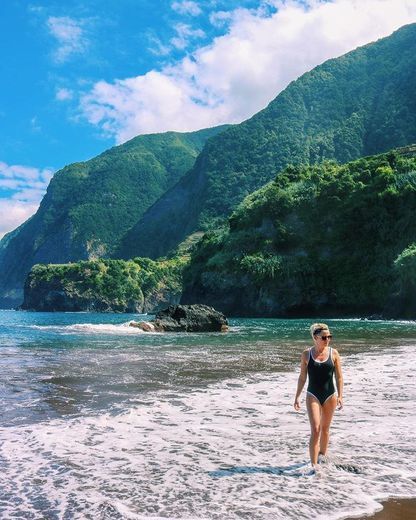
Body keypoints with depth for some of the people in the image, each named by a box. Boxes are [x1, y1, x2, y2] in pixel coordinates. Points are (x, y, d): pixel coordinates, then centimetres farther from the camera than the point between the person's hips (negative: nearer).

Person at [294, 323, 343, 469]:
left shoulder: (334, 353, -3)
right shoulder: (307, 354, -4)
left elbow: (339, 377, 0)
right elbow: (302, 377, 2)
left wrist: (340, 396, -9)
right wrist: (297, 397, 1)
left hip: (330, 395, 2)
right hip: (313, 395, -2)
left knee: (325, 428, 16)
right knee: (315, 430, -10)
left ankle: (322, 456, 37)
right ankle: (313, 465, -6)